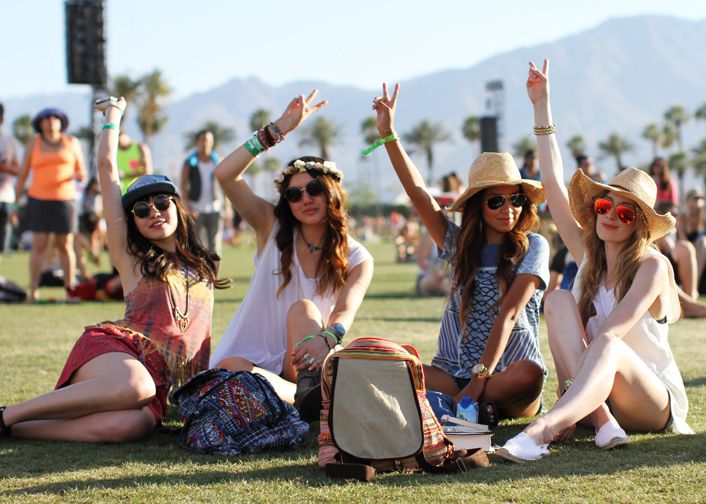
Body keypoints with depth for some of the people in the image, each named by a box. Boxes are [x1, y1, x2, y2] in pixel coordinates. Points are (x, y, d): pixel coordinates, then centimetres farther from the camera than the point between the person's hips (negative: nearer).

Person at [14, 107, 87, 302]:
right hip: (39, 200, 0)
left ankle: (70, 289, 4)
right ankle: (33, 290, -4)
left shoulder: (71, 142, 9)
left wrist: (79, 175, -12)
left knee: (65, 245, -1)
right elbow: (22, 175, 9)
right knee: (39, 245, -5)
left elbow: (81, 173, 12)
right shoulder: (33, 145, 8)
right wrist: (15, 202, 5)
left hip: (65, 199, 0)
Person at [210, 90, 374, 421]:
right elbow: (225, 174, -8)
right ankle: (322, 401, -43)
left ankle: (313, 396, -49)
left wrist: (326, 339, -43)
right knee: (229, 367, -34)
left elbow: (346, 312, -19)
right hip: (259, 364, 1)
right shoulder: (273, 230, 5)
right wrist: (279, 129, -11)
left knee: (302, 308, -29)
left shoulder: (357, 260, 1)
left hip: (305, 366, -1)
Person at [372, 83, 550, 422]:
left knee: (530, 375, -39)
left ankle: (447, 406, -27)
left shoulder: (533, 247, -1)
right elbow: (419, 194, 1)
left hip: (507, 377, -3)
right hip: (455, 374, 3)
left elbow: (508, 314, -11)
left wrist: (481, 378, -20)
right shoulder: (460, 244, 11)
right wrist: (388, 135, -8)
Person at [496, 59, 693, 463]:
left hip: (654, 403, -5)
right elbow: (554, 186, 3)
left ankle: (540, 432, -59)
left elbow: (611, 333, -20)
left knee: (607, 348, -37)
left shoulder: (653, 266, -10)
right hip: (596, 388, 5)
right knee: (559, 300, -15)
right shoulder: (589, 255, 6)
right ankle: (600, 418, -30)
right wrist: (542, 107, 2)